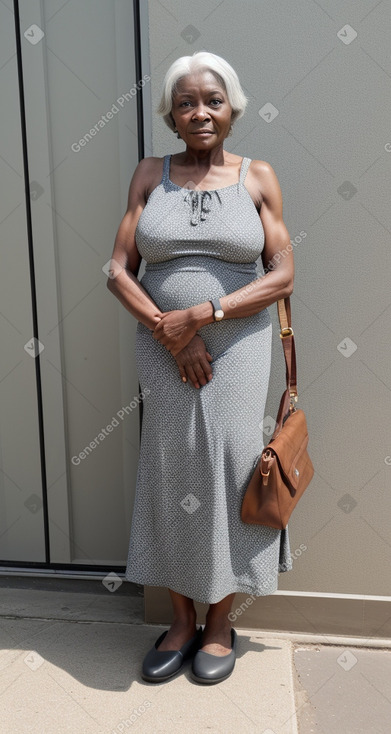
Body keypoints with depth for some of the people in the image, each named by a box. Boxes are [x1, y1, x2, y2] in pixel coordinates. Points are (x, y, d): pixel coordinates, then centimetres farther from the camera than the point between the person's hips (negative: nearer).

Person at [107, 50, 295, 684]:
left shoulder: (258, 177, 3)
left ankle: (220, 621, 26)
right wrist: (170, 333, -12)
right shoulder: (150, 175, 7)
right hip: (164, 352, 1)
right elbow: (120, 269, 1)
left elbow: (282, 277, -4)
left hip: (238, 351, -1)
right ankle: (182, 619, 27)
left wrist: (200, 314, -14)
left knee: (228, 475, 3)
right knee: (169, 479, 6)